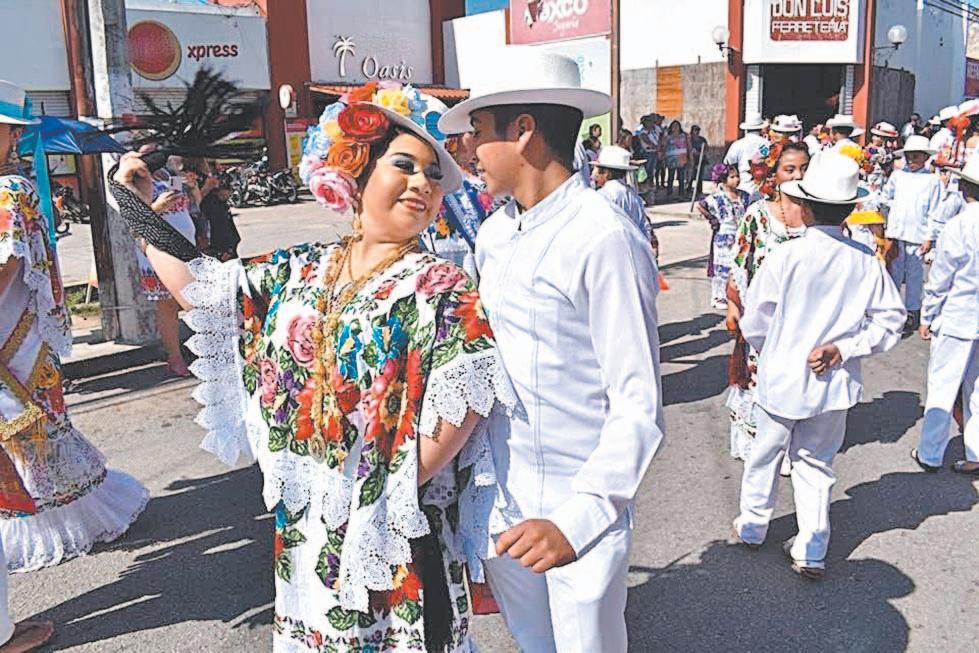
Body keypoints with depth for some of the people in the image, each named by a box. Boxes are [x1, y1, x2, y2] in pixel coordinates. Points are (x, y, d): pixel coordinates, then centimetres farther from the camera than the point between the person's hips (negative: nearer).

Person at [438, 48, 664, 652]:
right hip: (502, 502, 6)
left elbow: (639, 406, -18)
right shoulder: (493, 235, 4)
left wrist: (578, 517, -24)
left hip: (584, 508, -6)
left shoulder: (605, 239, -18)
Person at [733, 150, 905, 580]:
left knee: (765, 455, 19)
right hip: (835, 386, 2)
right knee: (816, 464, 17)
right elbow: (889, 322, -6)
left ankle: (752, 527, 38)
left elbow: (754, 324, -10)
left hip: (781, 382, -2)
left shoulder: (785, 257, -18)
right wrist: (844, 349, -8)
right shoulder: (866, 262, -9)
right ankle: (812, 552, 23)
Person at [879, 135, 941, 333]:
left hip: (918, 235, -2)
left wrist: (929, 238, -6)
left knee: (914, 274, 4)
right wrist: (896, 207, 3)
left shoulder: (932, 179, -1)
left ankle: (912, 311, 14)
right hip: (896, 232, 2)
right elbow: (884, 197, 17)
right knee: (894, 271, 10)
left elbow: (934, 212, -2)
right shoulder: (898, 175, 6)